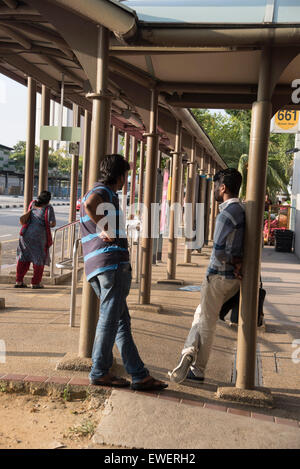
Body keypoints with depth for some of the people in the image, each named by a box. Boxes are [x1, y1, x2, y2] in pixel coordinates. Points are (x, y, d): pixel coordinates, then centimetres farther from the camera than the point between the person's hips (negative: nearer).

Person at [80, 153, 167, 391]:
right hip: (113, 264, -10)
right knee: (110, 319, -3)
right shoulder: (104, 192, -6)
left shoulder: (96, 192, 26)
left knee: (122, 321, 9)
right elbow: (90, 204, -30)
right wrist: (105, 230, -21)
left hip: (97, 267, 10)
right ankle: (100, 372, 5)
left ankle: (139, 375, 13)